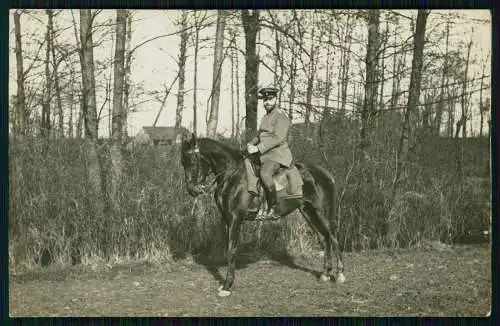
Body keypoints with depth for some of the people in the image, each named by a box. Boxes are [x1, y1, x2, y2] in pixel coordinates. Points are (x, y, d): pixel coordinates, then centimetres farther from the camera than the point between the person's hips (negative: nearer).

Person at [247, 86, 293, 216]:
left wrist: (258, 148, -23)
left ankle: (274, 207, -25)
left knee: (265, 173, -34)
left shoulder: (281, 116, -10)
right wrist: (251, 144, 6)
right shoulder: (266, 117, 19)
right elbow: (260, 136, 27)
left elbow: (277, 138, -20)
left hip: (278, 154, -10)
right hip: (263, 154, 10)